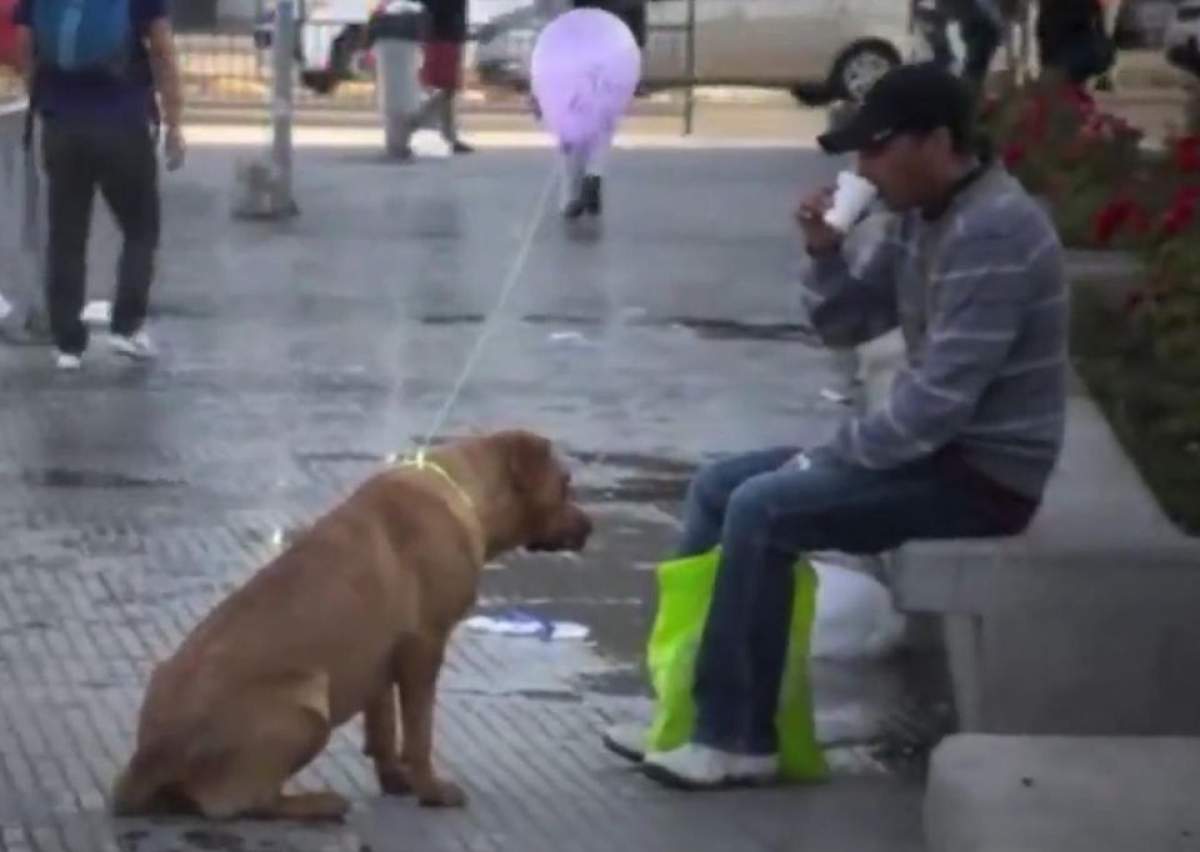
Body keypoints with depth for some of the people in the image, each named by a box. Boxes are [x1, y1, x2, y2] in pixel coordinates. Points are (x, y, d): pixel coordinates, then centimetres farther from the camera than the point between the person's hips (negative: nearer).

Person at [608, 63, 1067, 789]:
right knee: (718, 486, 6)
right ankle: (681, 705, 8)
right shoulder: (921, 218, 8)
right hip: (937, 448, 10)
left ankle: (737, 739, -13)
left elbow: (941, 398, -26)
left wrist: (826, 460, -16)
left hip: (985, 472, -10)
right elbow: (846, 325, 16)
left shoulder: (994, 233, -23)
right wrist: (825, 253, -5)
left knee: (763, 509, -22)